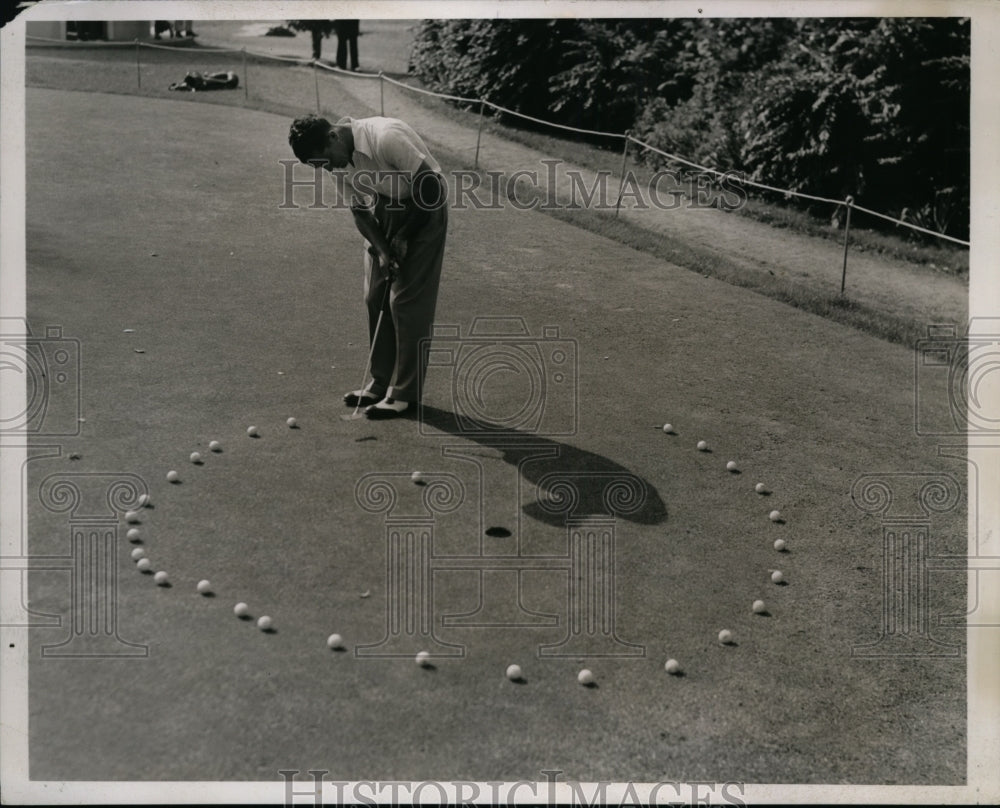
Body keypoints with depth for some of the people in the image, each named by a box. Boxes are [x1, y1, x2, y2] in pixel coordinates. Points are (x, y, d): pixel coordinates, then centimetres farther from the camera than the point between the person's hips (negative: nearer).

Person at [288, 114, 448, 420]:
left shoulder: (386, 138, -30)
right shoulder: (344, 156, -5)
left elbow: (430, 189, -25)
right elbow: (360, 208, 2)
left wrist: (403, 236, -15)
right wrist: (382, 249, -13)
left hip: (424, 211, -8)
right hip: (386, 209, 8)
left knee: (407, 303, -8)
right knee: (376, 299, 7)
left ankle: (406, 393, 0)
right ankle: (382, 382, 19)